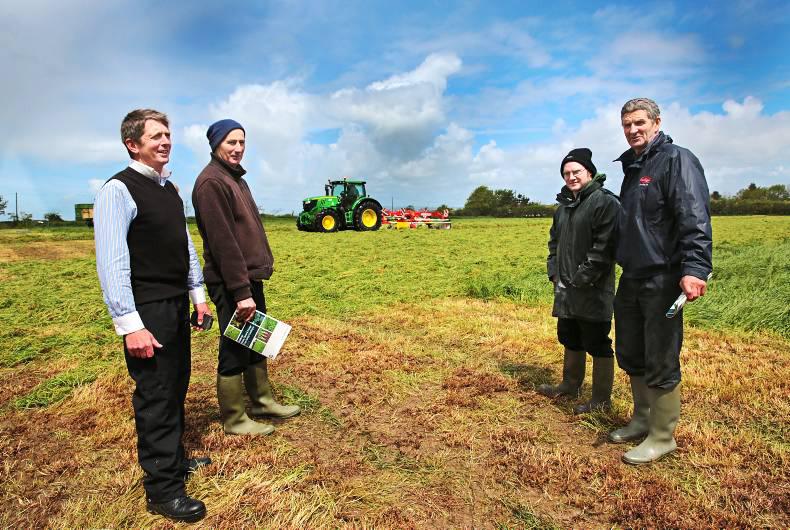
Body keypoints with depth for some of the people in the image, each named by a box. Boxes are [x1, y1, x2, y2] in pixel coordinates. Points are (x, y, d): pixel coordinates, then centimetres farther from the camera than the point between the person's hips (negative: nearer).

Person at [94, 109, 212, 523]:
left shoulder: (169, 189, 13)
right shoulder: (118, 190, -12)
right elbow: (110, 261, -17)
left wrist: (197, 295, 16)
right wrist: (129, 324, -20)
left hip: (177, 305, 8)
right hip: (148, 310, -8)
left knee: (177, 387, 18)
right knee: (155, 395, 1)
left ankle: (174, 459, 36)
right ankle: (162, 489, 14)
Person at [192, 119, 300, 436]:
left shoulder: (236, 178, 16)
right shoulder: (211, 181, -15)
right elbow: (223, 241, -22)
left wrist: (251, 281, 14)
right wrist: (241, 290, -23)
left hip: (251, 278, 10)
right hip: (231, 283, -9)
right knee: (234, 352, 3)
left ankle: (263, 401, 34)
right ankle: (234, 420, 18)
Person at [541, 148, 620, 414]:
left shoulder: (605, 202, -11)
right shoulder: (563, 206, 15)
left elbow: (604, 247, -19)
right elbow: (554, 241, 22)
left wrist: (582, 280, -18)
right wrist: (554, 273, 9)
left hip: (593, 291, -8)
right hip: (566, 291, 9)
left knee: (597, 344, 1)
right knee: (569, 339, 20)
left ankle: (601, 399, 14)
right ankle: (570, 384, 38)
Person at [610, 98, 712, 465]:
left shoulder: (677, 160, -8)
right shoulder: (632, 167, 18)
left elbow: (695, 219, -19)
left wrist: (694, 268, -29)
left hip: (662, 280, -8)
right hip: (631, 279, 9)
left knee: (660, 363, 0)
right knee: (630, 356, 16)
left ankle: (662, 436, 16)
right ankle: (642, 419, 33)